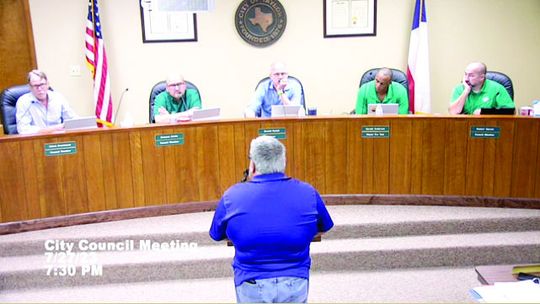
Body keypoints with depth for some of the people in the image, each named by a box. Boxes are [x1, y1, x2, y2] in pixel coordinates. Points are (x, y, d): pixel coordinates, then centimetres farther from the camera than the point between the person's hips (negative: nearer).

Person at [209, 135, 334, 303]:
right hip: (295, 284, 1)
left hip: (250, 286, 0)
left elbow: (217, 235, 7)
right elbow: (323, 229, 11)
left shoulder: (231, 196, -9)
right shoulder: (308, 193, -6)